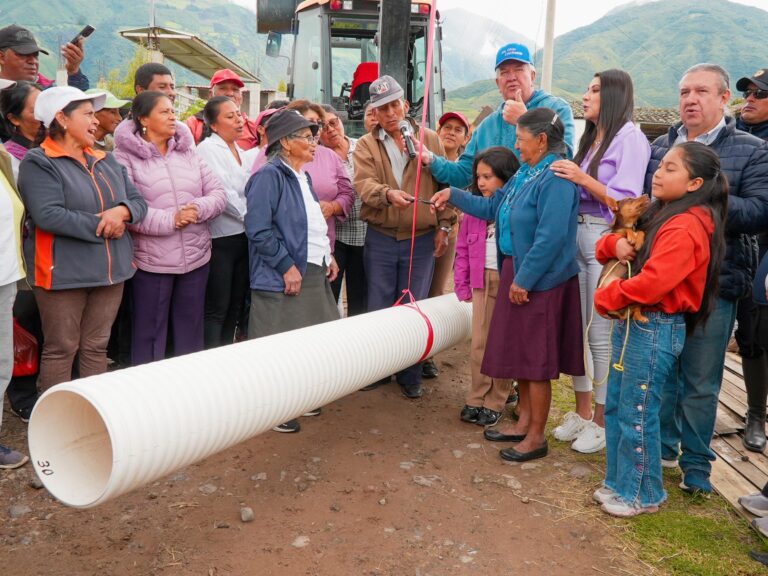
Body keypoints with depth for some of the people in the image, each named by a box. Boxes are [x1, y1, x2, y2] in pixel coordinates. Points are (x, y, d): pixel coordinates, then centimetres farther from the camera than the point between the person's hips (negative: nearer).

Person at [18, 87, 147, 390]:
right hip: (63, 272, -6)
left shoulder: (106, 161, 15)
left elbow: (139, 201, 10)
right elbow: (48, 215, -21)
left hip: (110, 269, 6)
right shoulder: (39, 162, -7)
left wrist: (122, 211, -13)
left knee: (97, 347, 13)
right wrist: (101, 225, -15)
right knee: (61, 349, 3)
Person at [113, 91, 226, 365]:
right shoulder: (126, 156, -6)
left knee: (191, 333, 15)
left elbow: (218, 194, 7)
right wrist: (169, 220, -19)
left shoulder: (188, 152, 11)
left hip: (197, 257, 5)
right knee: (150, 334, 7)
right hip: (152, 261, -5)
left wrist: (199, 209, -12)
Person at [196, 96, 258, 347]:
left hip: (244, 237, 7)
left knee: (236, 307, 11)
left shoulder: (244, 153, 17)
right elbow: (223, 194, -14)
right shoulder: (208, 149, -5)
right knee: (217, 309, -3)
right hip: (221, 239, -7)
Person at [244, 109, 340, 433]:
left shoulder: (303, 178, 16)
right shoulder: (270, 176, -12)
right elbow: (258, 229, -19)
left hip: (313, 273, 9)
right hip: (284, 278, -9)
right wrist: (287, 266, -20)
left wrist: (327, 256, 13)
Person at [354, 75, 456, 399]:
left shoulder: (430, 140, 6)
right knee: (379, 308, 9)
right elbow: (364, 184, -13)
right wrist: (388, 194, -34)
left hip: (422, 239, 0)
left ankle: (411, 375, 20)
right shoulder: (366, 145, 4)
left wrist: (444, 226, 1)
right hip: (380, 238, 0)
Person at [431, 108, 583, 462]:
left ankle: (537, 437, 17)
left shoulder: (555, 178, -20)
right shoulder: (526, 173, 9)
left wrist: (523, 280, -21)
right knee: (519, 353, 18)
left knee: (536, 360, 2)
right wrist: (453, 195, 17)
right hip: (515, 273, 9)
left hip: (540, 281, -9)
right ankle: (524, 423, 33)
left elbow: (550, 237, -25)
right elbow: (492, 207, 20)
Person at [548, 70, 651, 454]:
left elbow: (626, 200, -14)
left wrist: (582, 179, -17)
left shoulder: (630, 138, -6)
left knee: (601, 335, -1)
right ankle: (583, 411, 25)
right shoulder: (590, 139, 18)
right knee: (576, 329, 11)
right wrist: (566, 177, 4)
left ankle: (604, 420, 14)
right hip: (576, 236, 8)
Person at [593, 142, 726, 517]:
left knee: (636, 415, 2)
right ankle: (619, 482, 31)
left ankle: (642, 495, 20)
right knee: (615, 408, 16)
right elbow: (610, 246, 18)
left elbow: (651, 283, -29)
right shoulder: (660, 215, 12)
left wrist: (605, 298, -14)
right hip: (634, 323, 10)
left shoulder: (684, 228, -19)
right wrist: (615, 244, -7)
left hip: (655, 330, -10)